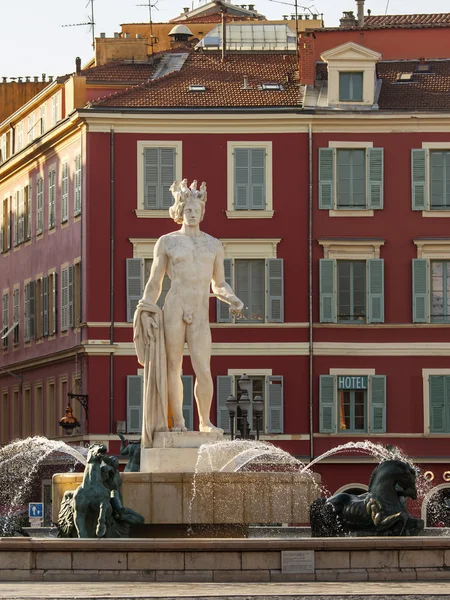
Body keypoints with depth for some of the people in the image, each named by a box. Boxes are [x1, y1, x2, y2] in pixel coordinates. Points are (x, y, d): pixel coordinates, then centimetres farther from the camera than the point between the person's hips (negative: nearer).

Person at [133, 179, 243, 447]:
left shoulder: (214, 245, 14)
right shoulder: (166, 242, 7)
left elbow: (219, 285, 19)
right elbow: (154, 283, 11)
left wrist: (234, 301, 0)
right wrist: (145, 311, 1)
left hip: (200, 318, 1)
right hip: (173, 310, -1)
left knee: (204, 372, -9)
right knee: (173, 367, 2)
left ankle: (205, 421, 10)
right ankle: (178, 422, 13)